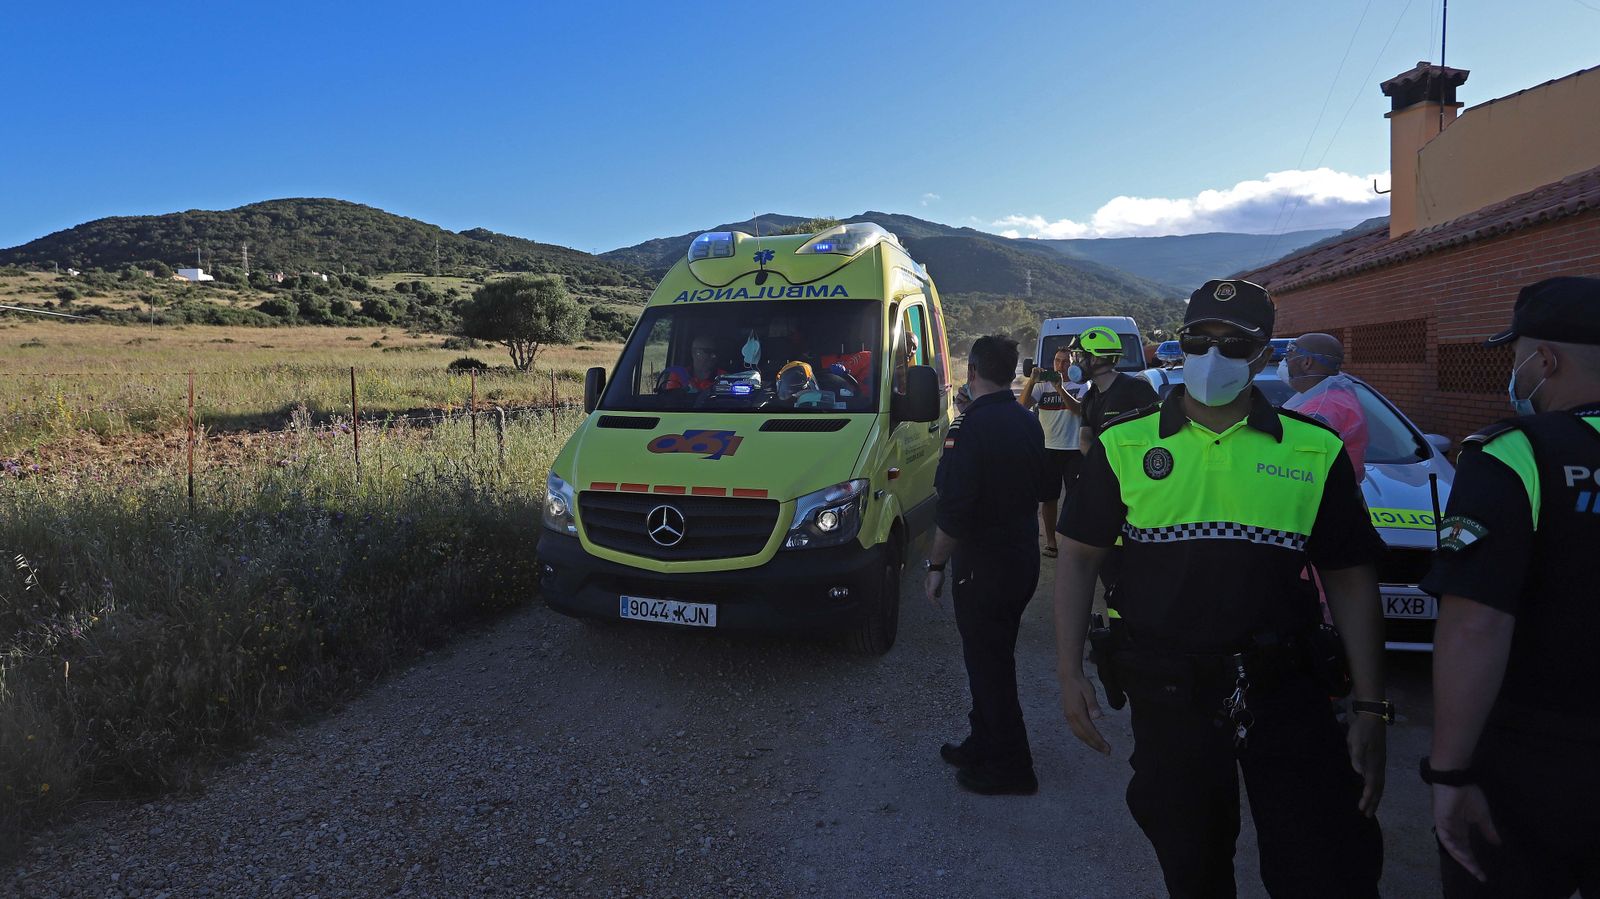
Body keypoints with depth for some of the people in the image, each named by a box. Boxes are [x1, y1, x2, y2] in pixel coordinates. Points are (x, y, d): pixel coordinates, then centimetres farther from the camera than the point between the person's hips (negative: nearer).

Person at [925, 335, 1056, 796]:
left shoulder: (971, 427, -20)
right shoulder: (1027, 422, 6)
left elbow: (953, 511, -24)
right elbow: (1046, 488, 15)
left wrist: (936, 566, -15)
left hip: (983, 566, -9)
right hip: (1022, 559, 9)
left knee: (988, 664, 3)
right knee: (994, 658, 19)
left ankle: (1010, 766, 13)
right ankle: (983, 744, 33)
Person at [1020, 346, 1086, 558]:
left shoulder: (1081, 386, 2)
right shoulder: (1042, 385, 6)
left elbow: (1078, 409, -16)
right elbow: (1023, 405, -8)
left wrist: (1060, 388, -25)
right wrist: (1031, 381, -21)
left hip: (1074, 449, -2)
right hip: (1048, 448, 2)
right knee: (1048, 497, 8)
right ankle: (1050, 541, 18)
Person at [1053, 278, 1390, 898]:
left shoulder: (1316, 451, 0)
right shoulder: (1125, 445, -1)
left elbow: (1351, 581, 3)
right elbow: (1078, 557, 2)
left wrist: (1370, 709, 0)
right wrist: (1070, 675, -4)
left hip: (1285, 692, 0)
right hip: (1167, 698, 1)